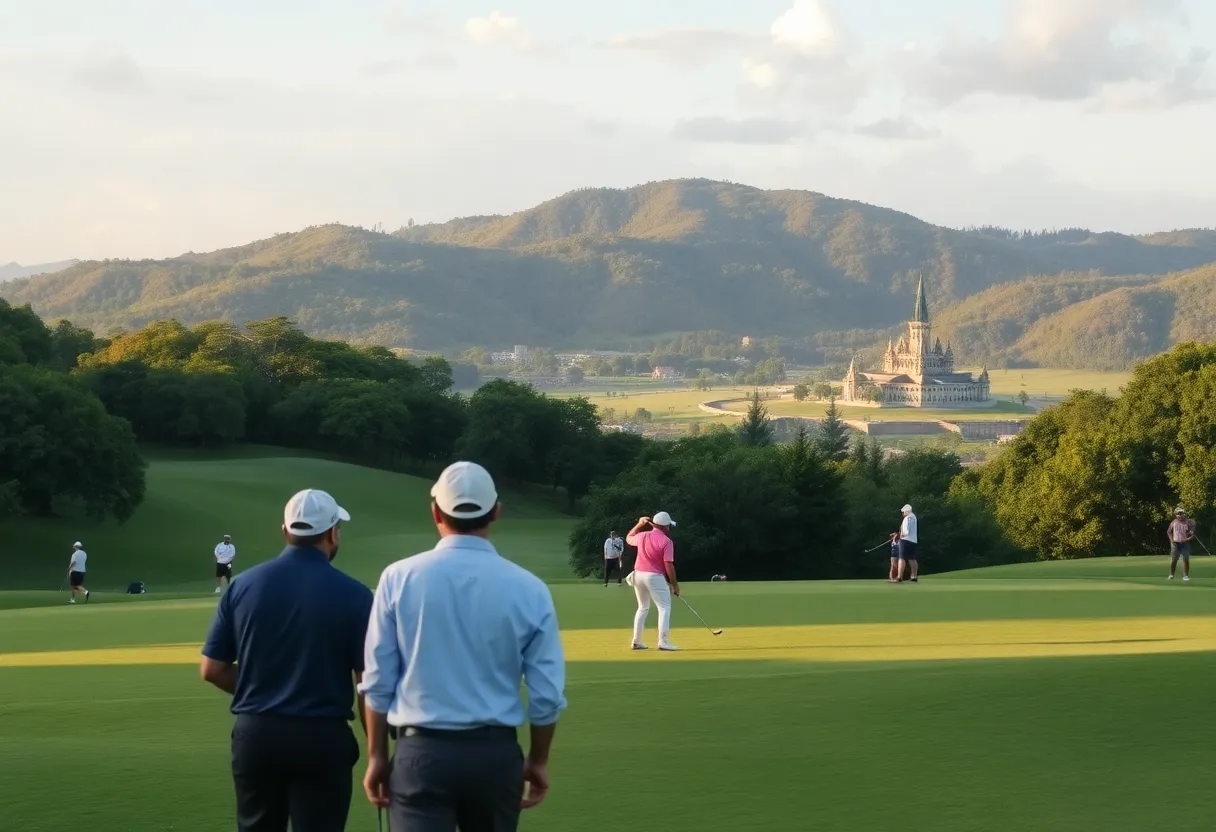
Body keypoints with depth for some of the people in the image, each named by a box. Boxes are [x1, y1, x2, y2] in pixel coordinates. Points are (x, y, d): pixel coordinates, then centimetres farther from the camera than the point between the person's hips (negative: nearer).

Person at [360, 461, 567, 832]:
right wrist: (538, 759, 16)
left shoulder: (400, 578, -4)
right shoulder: (528, 589, -2)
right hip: (497, 753, 2)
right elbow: (547, 692, 1)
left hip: (422, 752, -2)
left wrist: (377, 756, 10)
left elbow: (378, 682, 0)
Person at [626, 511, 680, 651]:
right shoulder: (666, 541, -11)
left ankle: (636, 641, 18)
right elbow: (668, 565, -14)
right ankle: (663, 641, -15)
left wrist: (639, 525, 34)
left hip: (638, 575, 6)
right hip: (655, 577, -6)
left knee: (643, 608, 19)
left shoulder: (642, 536, 5)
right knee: (664, 607, -2)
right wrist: (674, 584, -6)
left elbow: (629, 538, 28)